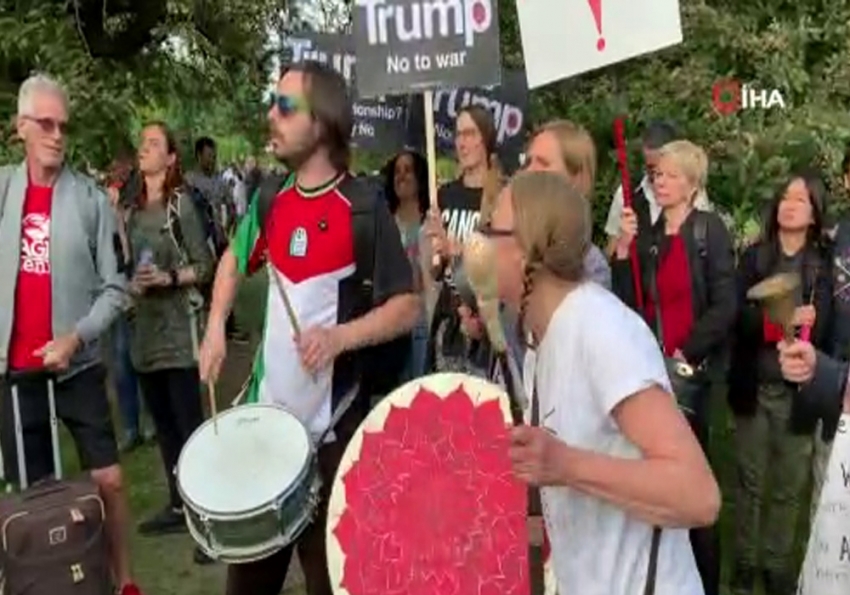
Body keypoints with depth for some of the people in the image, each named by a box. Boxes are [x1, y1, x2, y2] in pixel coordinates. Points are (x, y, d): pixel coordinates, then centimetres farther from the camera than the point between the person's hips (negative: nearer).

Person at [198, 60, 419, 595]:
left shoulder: (364, 209, -14)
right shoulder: (271, 200, 3)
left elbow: (407, 307, -12)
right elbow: (235, 259, 21)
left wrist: (341, 337, -26)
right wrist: (216, 328, 7)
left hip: (332, 423, -5)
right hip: (266, 412, 5)